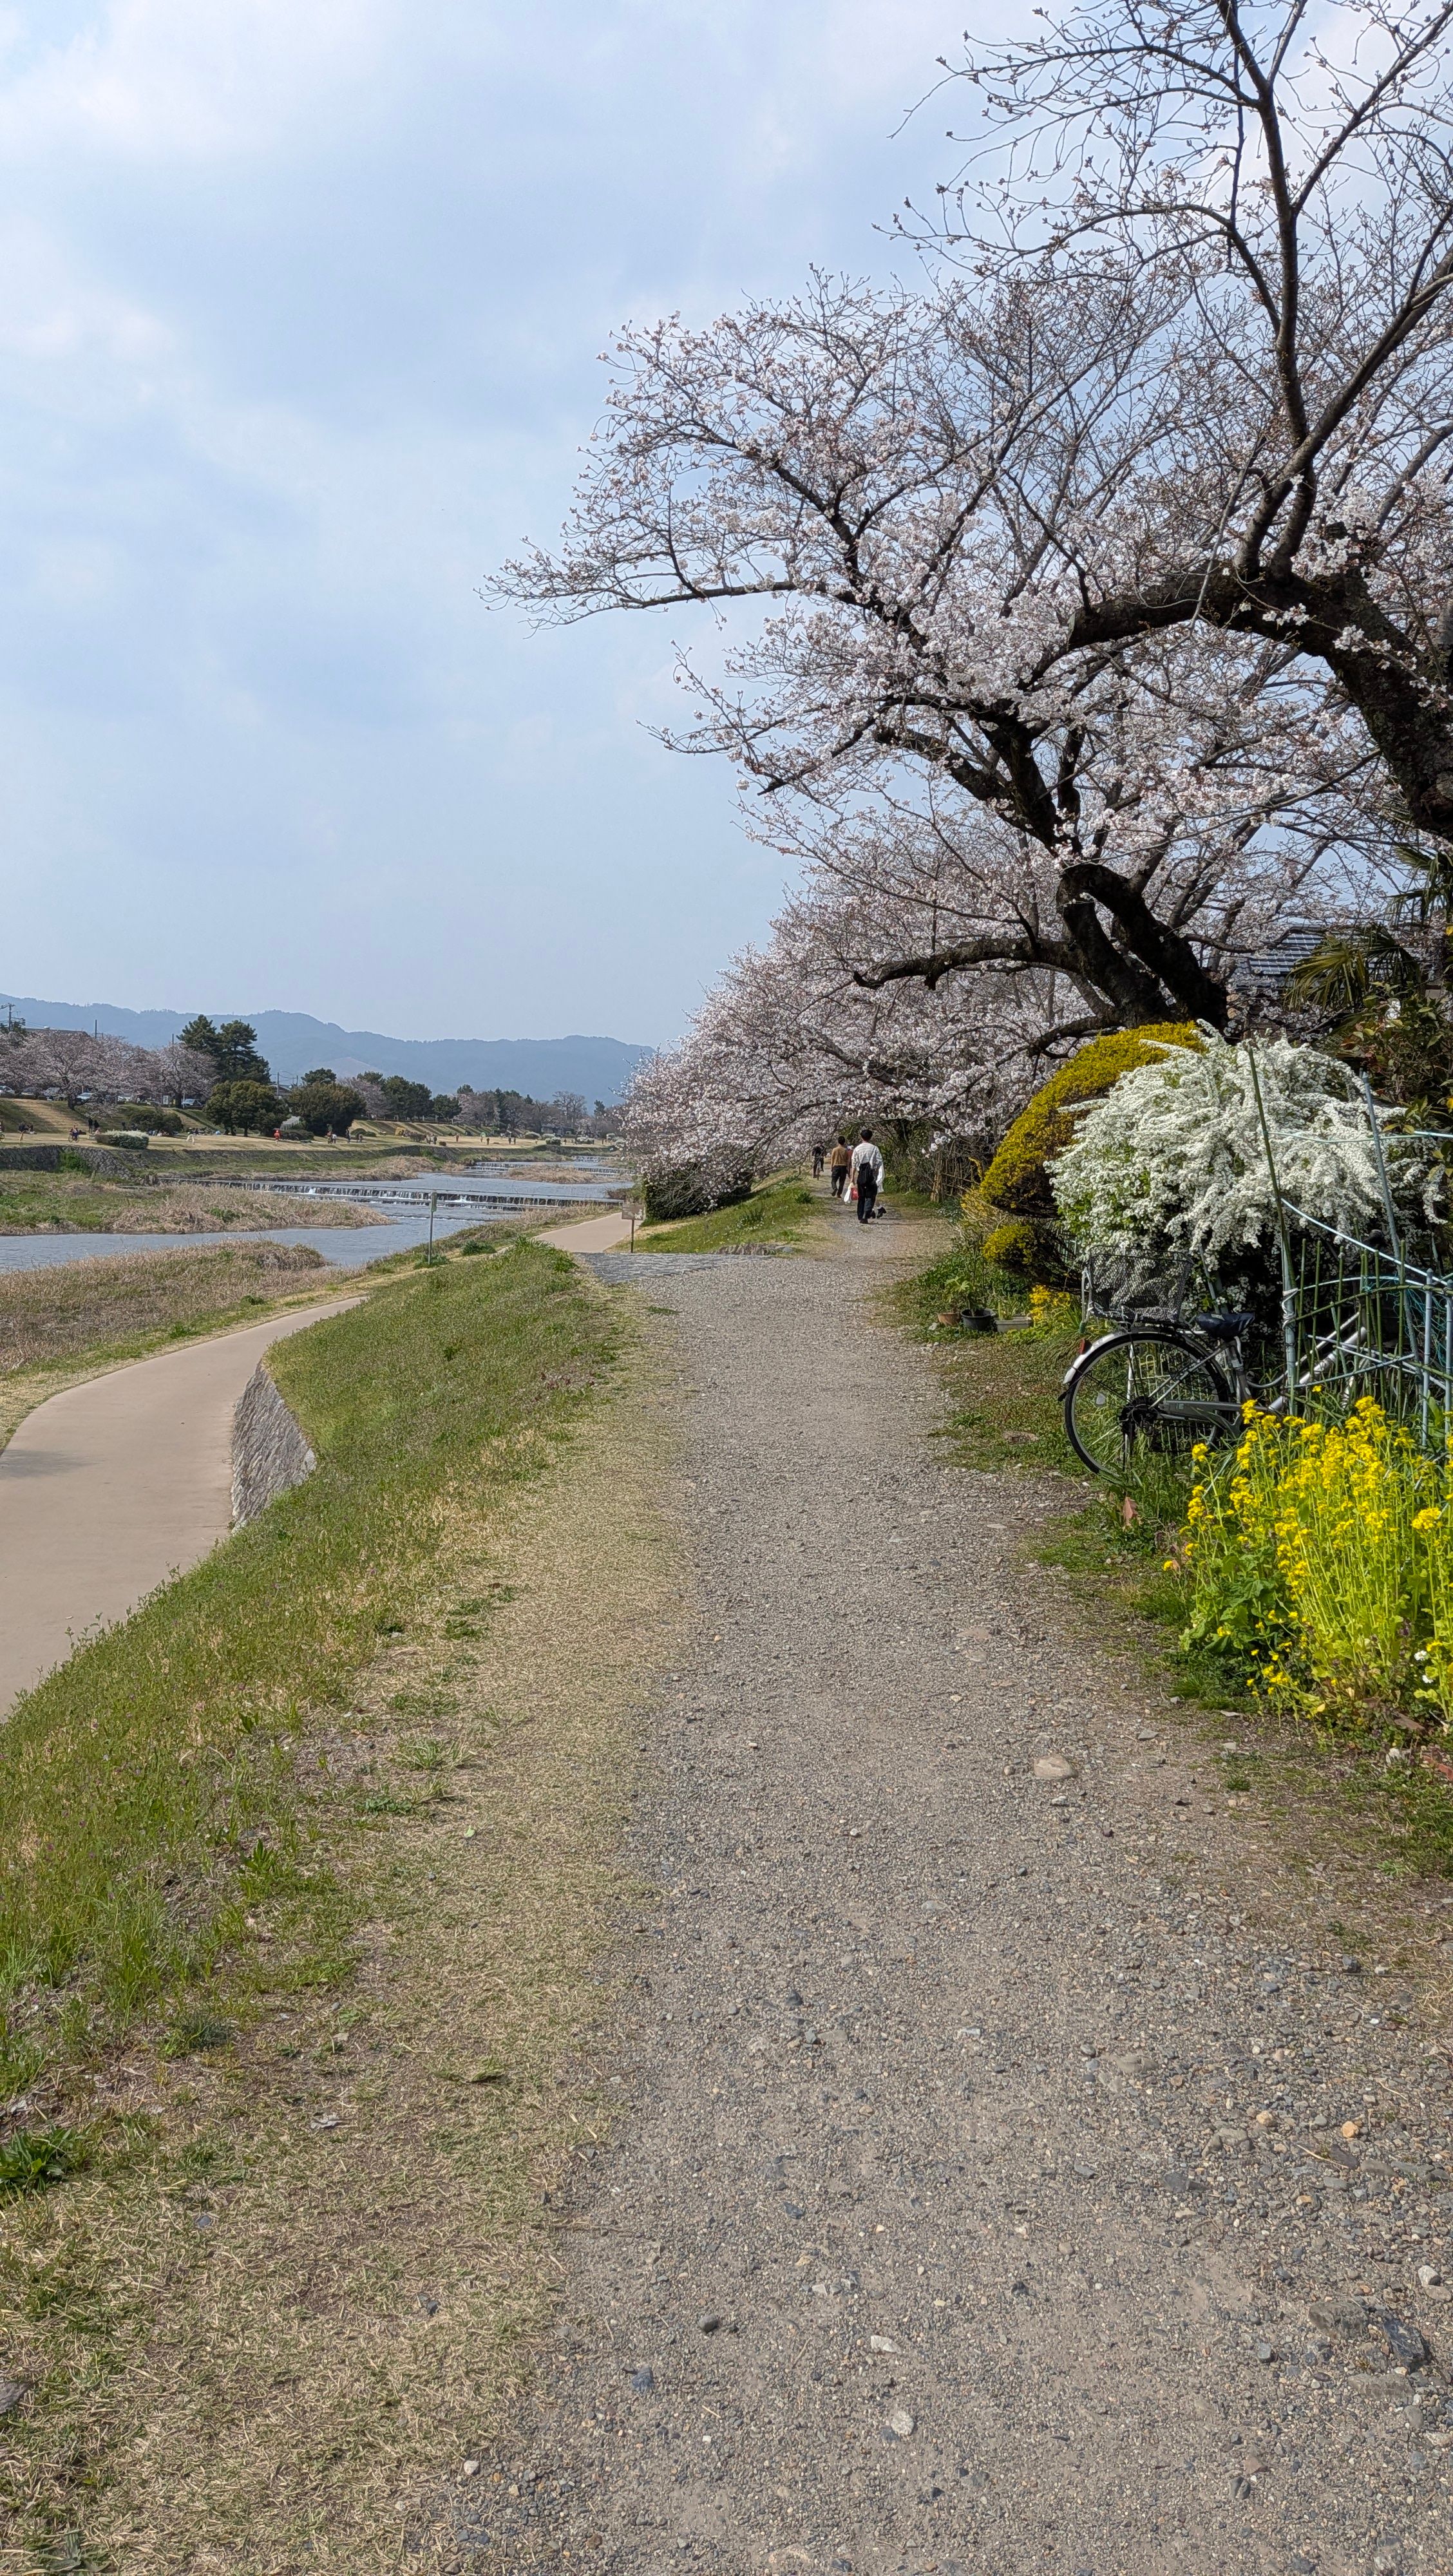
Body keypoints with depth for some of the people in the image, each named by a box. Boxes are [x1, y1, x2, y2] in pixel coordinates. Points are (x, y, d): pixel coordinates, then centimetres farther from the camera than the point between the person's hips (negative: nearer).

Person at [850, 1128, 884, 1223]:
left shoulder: (857, 1149, 1)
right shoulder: (874, 1148, -2)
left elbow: (854, 1164, 2)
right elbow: (879, 1163, -3)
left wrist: (853, 1177, 8)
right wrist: (879, 1177, 3)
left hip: (860, 1175, 2)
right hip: (871, 1174, -2)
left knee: (861, 1197, 12)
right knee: (870, 1196, 0)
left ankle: (860, 1218, 13)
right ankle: (865, 1216, -19)